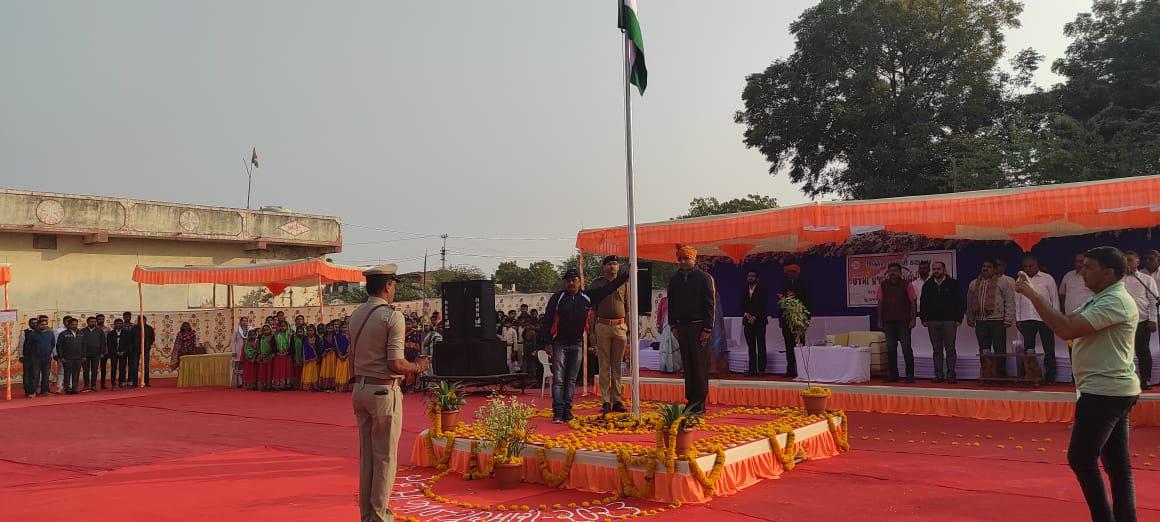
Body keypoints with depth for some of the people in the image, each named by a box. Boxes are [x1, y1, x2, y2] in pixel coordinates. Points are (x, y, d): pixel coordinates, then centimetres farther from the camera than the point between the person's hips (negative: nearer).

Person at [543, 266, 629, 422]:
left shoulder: (587, 297, 3)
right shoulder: (557, 297, -4)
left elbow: (608, 288, 7)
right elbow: (547, 321, -3)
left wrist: (626, 274, 5)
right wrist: (548, 343, -7)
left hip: (577, 345, 3)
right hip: (559, 344, -3)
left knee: (571, 380, 6)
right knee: (558, 379, -6)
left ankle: (567, 411, 11)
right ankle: (557, 412, -5)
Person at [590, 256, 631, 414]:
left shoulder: (624, 284, 10)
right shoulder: (597, 284, 7)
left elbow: (628, 309, 12)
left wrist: (629, 331, 6)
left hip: (620, 327, 1)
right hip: (603, 326, -1)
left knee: (617, 366, 5)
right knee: (604, 366, 0)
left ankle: (617, 400, 10)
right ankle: (606, 401, 3)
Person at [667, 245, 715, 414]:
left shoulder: (704, 278, -3)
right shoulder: (675, 279, 11)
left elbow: (710, 305, -5)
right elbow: (671, 304, 15)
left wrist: (707, 329, -10)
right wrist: (673, 326, 7)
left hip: (699, 327, -4)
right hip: (681, 326, 4)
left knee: (700, 365, -2)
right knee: (687, 365, 7)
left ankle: (700, 402, 3)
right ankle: (691, 400, 13)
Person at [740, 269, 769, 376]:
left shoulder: (762, 289, 1)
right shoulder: (744, 290, 15)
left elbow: (764, 306, -6)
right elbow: (741, 305, 12)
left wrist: (755, 317, -12)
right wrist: (746, 314, -6)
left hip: (759, 321, -4)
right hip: (748, 321, 4)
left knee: (761, 346, -4)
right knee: (751, 346, 3)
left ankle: (761, 369, -3)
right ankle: (752, 369, 4)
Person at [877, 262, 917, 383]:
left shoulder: (907, 285, -1)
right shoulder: (883, 286, 8)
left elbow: (913, 303, -2)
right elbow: (880, 303, 10)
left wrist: (913, 320, -8)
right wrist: (879, 320, 6)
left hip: (903, 322, -3)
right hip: (888, 322, 3)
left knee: (906, 348, -3)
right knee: (890, 348, 5)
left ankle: (910, 375, 3)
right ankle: (893, 375, 12)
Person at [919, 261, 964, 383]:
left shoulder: (953, 283, 2)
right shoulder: (927, 285, 9)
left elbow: (959, 302, 0)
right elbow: (923, 303, 11)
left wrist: (958, 319, -6)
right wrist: (924, 319, 3)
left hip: (949, 321, -3)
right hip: (932, 322, 3)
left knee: (950, 349, -1)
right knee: (937, 350, 6)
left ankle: (950, 375, 4)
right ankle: (939, 375, 10)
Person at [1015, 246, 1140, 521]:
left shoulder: (1115, 301, -18)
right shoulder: (1100, 300, 14)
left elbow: (1067, 329, -27)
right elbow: (1068, 321, 13)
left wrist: (1033, 296, -21)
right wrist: (1036, 294, 2)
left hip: (1105, 392, -10)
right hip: (1111, 391, 10)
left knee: (1080, 459, -5)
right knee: (1117, 463, 11)